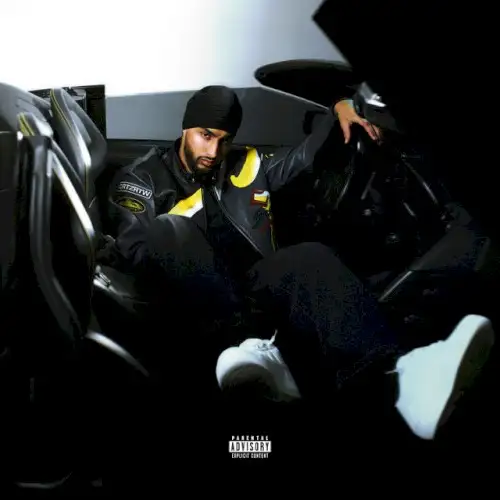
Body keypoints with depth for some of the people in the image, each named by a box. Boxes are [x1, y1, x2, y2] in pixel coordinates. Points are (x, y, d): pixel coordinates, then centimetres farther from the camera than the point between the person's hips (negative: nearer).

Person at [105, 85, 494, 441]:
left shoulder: (246, 166, 25)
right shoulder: (144, 179, 12)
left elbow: (305, 157, 27)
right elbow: (133, 252, -3)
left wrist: (338, 110, 11)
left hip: (253, 292, 3)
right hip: (191, 307, -2)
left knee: (310, 258, -30)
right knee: (170, 228, -31)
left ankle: (399, 374, -58)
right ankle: (248, 349, -51)